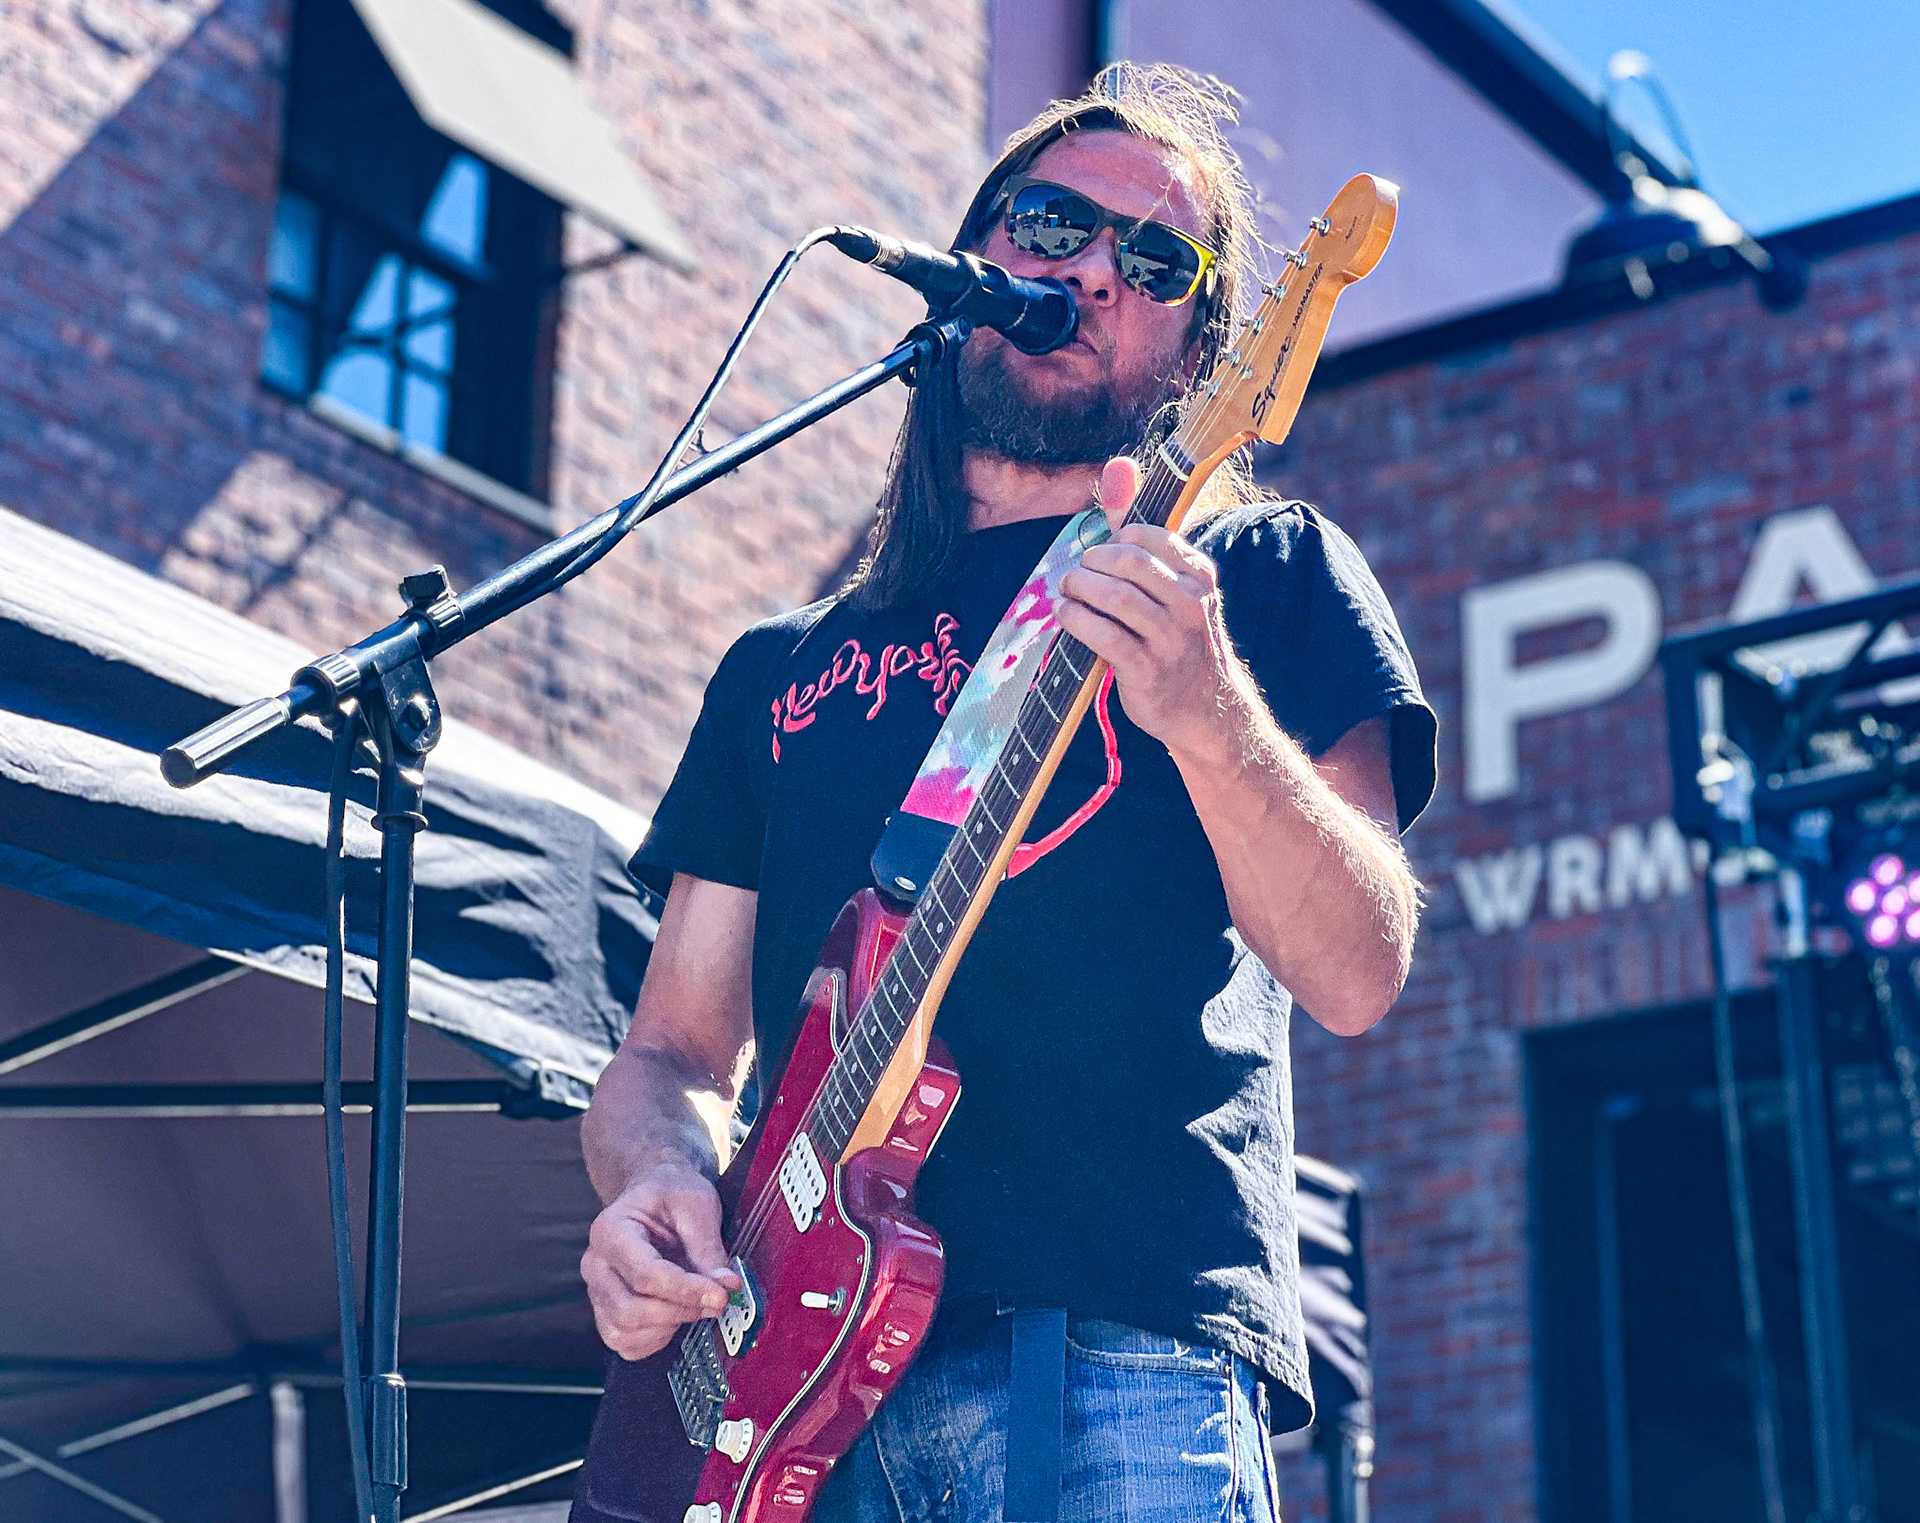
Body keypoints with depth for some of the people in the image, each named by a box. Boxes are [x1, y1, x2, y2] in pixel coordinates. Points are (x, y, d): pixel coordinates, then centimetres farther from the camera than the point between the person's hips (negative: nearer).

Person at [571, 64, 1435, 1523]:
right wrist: (658, 1180, -3)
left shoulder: (1257, 568, 11)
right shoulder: (784, 665, 21)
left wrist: (1207, 713, -19)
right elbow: (676, 1048, 19)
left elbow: (1357, 975, -3)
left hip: (1125, 1362, -3)